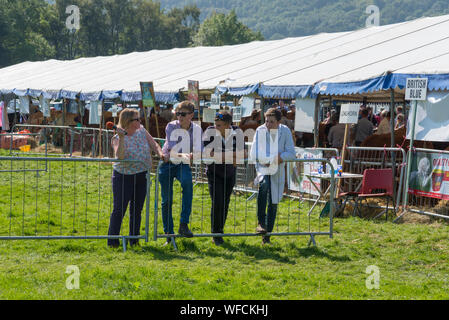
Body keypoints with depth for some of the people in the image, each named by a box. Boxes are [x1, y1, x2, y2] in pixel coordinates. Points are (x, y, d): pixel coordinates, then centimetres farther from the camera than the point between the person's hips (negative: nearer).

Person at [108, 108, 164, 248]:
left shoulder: (142, 131, 5)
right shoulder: (117, 138, -10)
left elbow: (154, 145, 7)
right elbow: (120, 156, -26)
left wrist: (160, 153, -13)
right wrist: (122, 138, -33)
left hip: (141, 177, 5)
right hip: (123, 177, -5)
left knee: (137, 210, 11)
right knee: (119, 209, -6)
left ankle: (134, 239, 20)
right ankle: (112, 241, -1)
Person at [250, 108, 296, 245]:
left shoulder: (285, 131, -5)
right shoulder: (260, 131, -9)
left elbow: (291, 154, -9)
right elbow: (254, 155, -13)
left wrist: (270, 158, -19)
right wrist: (275, 158, -21)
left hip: (277, 172, 3)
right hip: (263, 168, -2)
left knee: (273, 204, 6)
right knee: (264, 185, -35)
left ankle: (267, 235, 19)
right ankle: (261, 223, -32)